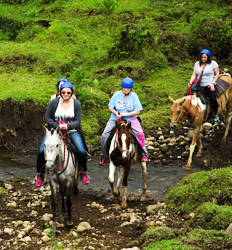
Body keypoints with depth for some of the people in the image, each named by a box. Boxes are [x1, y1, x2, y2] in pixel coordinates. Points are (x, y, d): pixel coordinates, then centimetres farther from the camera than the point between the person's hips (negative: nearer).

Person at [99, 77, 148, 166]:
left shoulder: (134, 96, -6)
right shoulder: (117, 95, -3)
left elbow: (137, 111, -8)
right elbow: (110, 107, 5)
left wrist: (125, 114, -19)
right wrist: (116, 113, -15)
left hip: (130, 118, -1)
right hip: (115, 118, 2)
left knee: (139, 133, -25)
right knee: (104, 135, -11)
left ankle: (143, 153, -6)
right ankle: (104, 156, 9)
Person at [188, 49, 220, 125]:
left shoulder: (213, 63, 0)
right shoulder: (197, 64, 11)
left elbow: (217, 74, 2)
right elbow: (194, 74, 8)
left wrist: (213, 83, -11)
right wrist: (191, 82, -10)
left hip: (209, 85, -5)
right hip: (199, 86, 5)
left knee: (212, 99, -27)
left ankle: (216, 116, -4)